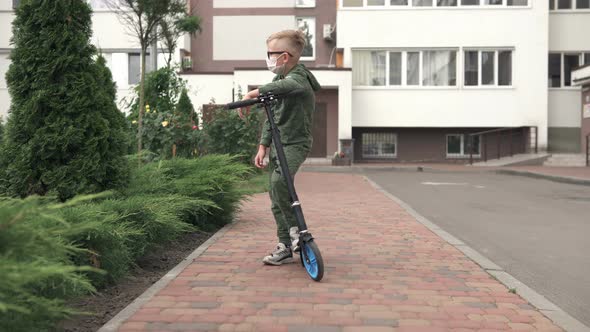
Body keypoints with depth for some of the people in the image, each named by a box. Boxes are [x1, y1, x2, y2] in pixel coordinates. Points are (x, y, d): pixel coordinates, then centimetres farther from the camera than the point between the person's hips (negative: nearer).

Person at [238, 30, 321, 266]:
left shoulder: (299, 76, -12)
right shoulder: (280, 79, 16)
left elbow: (287, 85, -40)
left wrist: (253, 93, -43)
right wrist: (263, 146, 13)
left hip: (297, 142, -9)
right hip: (278, 143, 9)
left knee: (279, 180, -33)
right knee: (276, 201, 8)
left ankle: (295, 227, -12)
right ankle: (285, 247, 17)